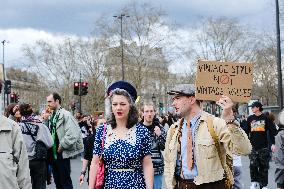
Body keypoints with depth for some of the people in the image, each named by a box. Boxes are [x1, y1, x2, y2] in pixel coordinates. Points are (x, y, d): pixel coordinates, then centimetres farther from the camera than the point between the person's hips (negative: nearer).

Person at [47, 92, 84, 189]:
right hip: (53, 153, 8)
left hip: (62, 154, -8)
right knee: (57, 180, 15)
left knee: (65, 181, 0)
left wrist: (61, 146, -18)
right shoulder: (52, 116, 11)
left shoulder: (66, 115, -14)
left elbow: (72, 134, -23)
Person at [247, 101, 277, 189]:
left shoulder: (265, 118, 0)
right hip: (253, 146, 1)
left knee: (264, 166, 3)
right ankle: (254, 182, 10)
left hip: (264, 146, -1)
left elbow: (272, 131, 1)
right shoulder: (250, 118, 6)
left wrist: (273, 143, -5)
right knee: (253, 165, -8)